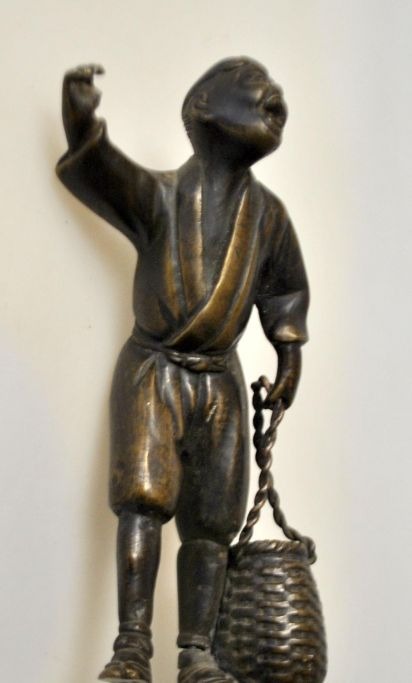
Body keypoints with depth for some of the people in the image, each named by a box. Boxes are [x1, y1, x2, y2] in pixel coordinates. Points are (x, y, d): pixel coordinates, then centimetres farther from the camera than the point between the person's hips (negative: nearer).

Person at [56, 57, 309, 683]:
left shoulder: (266, 212, 5)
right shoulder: (160, 194, -7)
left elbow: (284, 286, 19)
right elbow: (96, 169, -22)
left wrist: (289, 348, 12)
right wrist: (83, 116, -40)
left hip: (219, 380, 4)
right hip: (153, 371, -4)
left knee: (212, 519, 1)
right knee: (144, 497, -19)